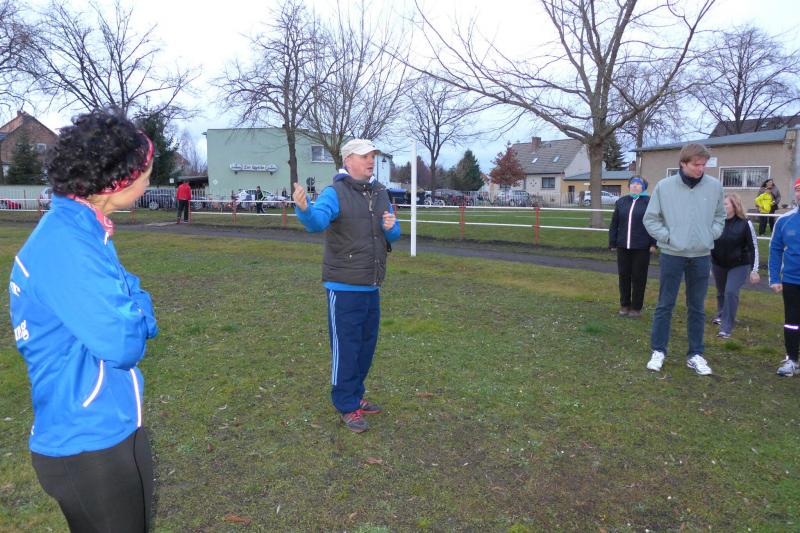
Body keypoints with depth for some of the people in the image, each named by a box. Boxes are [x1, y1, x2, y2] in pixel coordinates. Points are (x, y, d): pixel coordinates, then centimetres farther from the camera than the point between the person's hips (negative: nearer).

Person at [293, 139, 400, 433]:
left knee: (366, 345, 17)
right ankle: (347, 407, 16)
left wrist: (391, 227, -11)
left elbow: (394, 235, 13)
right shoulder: (335, 193, -12)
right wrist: (304, 208, -53)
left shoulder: (380, 193, 9)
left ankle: (355, 396, 35)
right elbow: (317, 220, -30)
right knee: (345, 347, 1)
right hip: (344, 288, -7)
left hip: (372, 287, 7)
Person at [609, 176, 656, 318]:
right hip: (623, 247, 3)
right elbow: (614, 224, 10)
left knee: (638, 278, 4)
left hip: (641, 248, -3)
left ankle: (636, 307, 13)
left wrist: (653, 243, -9)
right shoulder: (621, 202, 10)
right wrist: (612, 243, 6)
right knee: (624, 276, 8)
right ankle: (624, 305, 20)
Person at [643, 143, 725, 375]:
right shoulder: (665, 186, -7)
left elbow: (720, 216, 14)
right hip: (672, 255, -2)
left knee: (697, 308, 10)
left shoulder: (714, 186, 1)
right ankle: (658, 351, 15)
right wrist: (666, 236, -8)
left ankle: (695, 354, 21)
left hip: (701, 256, 2)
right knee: (665, 305, 4)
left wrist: (711, 235, 0)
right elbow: (650, 218, 1)